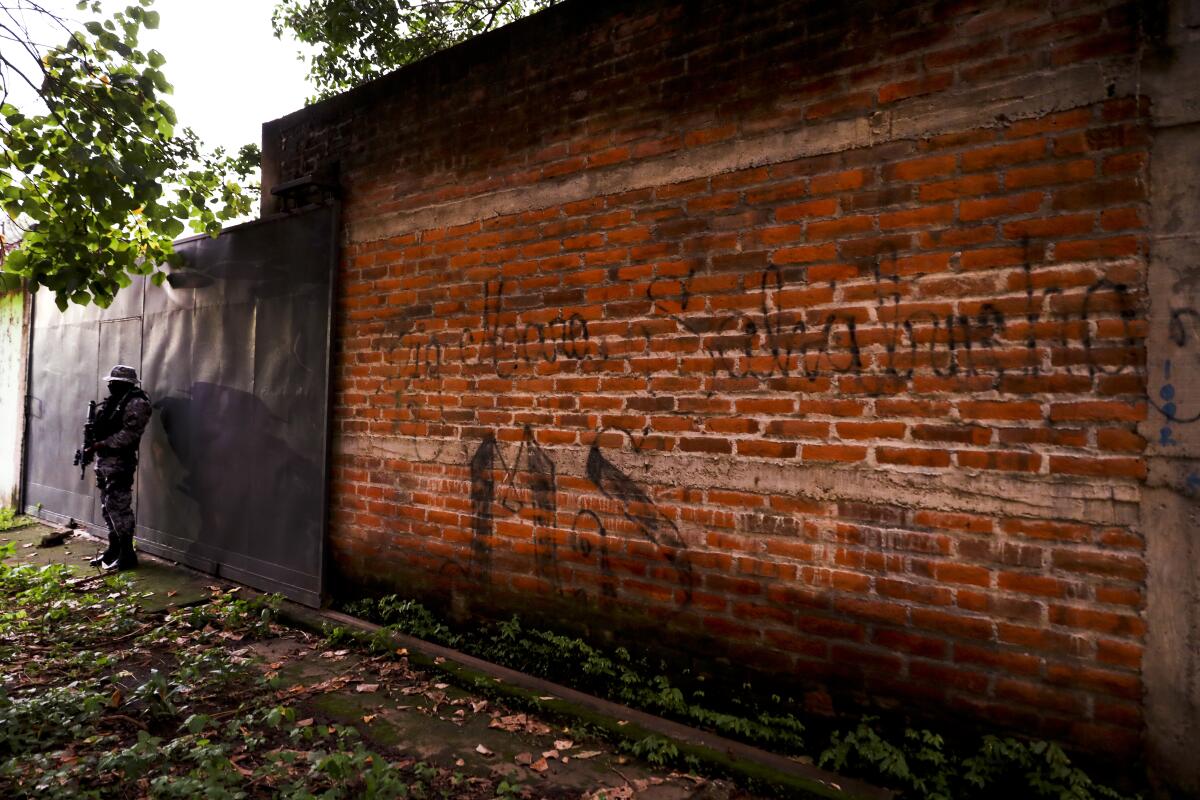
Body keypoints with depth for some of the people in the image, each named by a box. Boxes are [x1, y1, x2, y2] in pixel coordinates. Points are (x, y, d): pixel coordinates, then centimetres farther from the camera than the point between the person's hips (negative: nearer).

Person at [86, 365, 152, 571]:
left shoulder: (136, 403, -12)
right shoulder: (112, 401, 17)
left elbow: (129, 434, -20)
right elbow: (102, 428, 21)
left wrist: (102, 444, -20)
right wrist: (92, 441, 2)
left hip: (119, 462, -10)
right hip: (104, 461, 10)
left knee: (119, 507, -8)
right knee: (107, 507, 14)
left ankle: (127, 554, -3)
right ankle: (114, 548, 23)